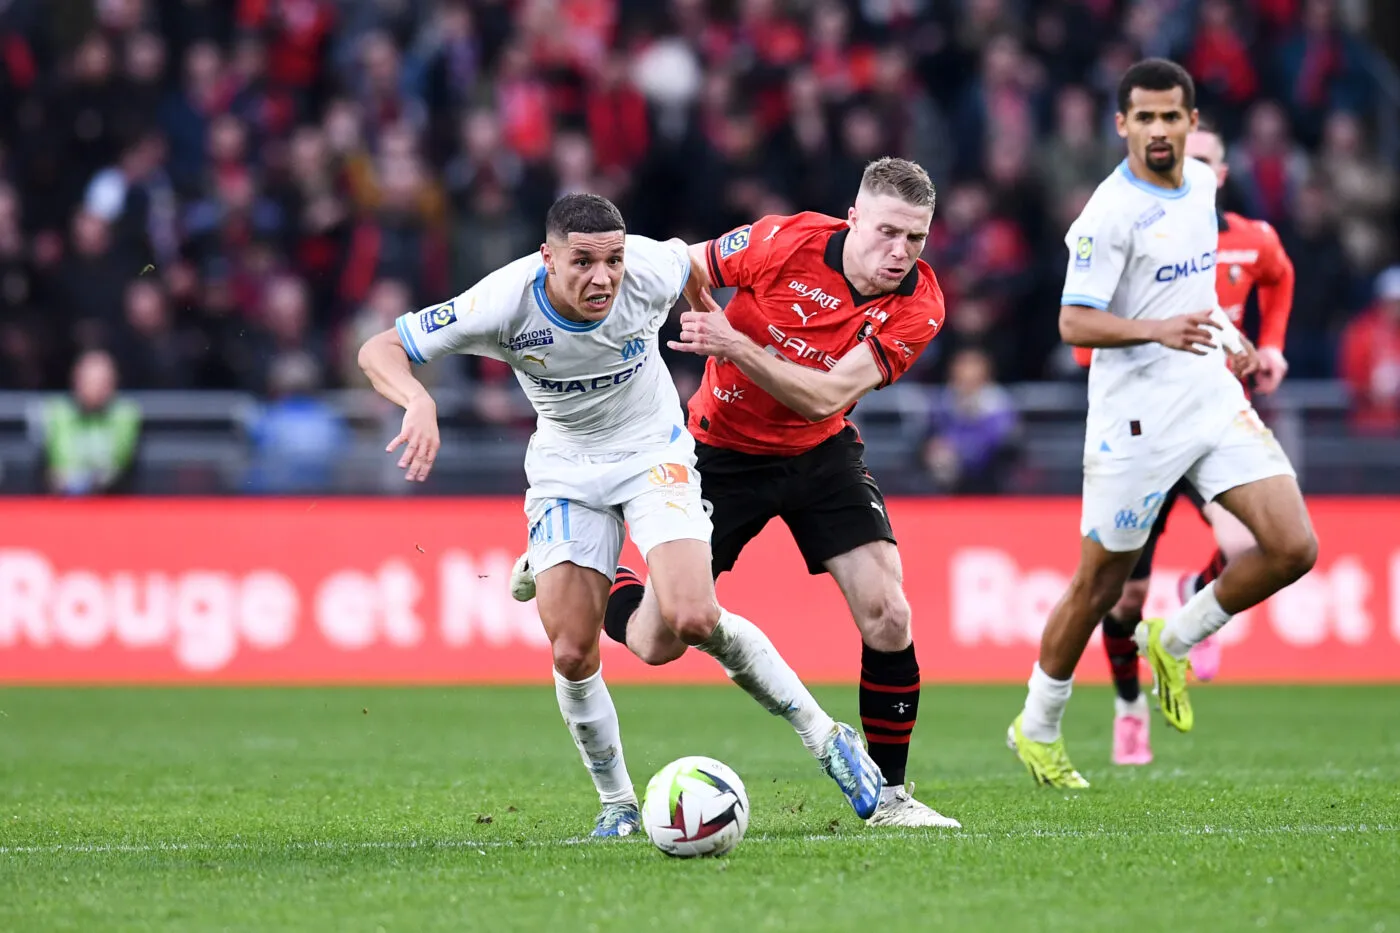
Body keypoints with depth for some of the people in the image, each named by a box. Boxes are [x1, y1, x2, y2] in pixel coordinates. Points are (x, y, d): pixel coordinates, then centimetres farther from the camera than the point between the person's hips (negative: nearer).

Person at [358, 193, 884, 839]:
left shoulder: (651, 272, -25)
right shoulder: (504, 303, -27)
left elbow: (688, 260, 2)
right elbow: (378, 350, -25)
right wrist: (419, 403, -44)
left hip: (654, 451, -1)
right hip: (565, 469, 1)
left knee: (693, 621, -21)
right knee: (571, 655, -9)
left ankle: (824, 736, -4)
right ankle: (617, 804, 13)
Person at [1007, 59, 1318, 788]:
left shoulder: (1201, 184, 9)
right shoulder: (1111, 212, -15)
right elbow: (1074, 322, -19)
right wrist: (1158, 330, -32)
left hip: (1213, 397, 7)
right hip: (1136, 418, -6)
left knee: (1293, 548, -8)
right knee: (1100, 583, 2)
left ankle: (1173, 641, 15)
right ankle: (1037, 730, 22)